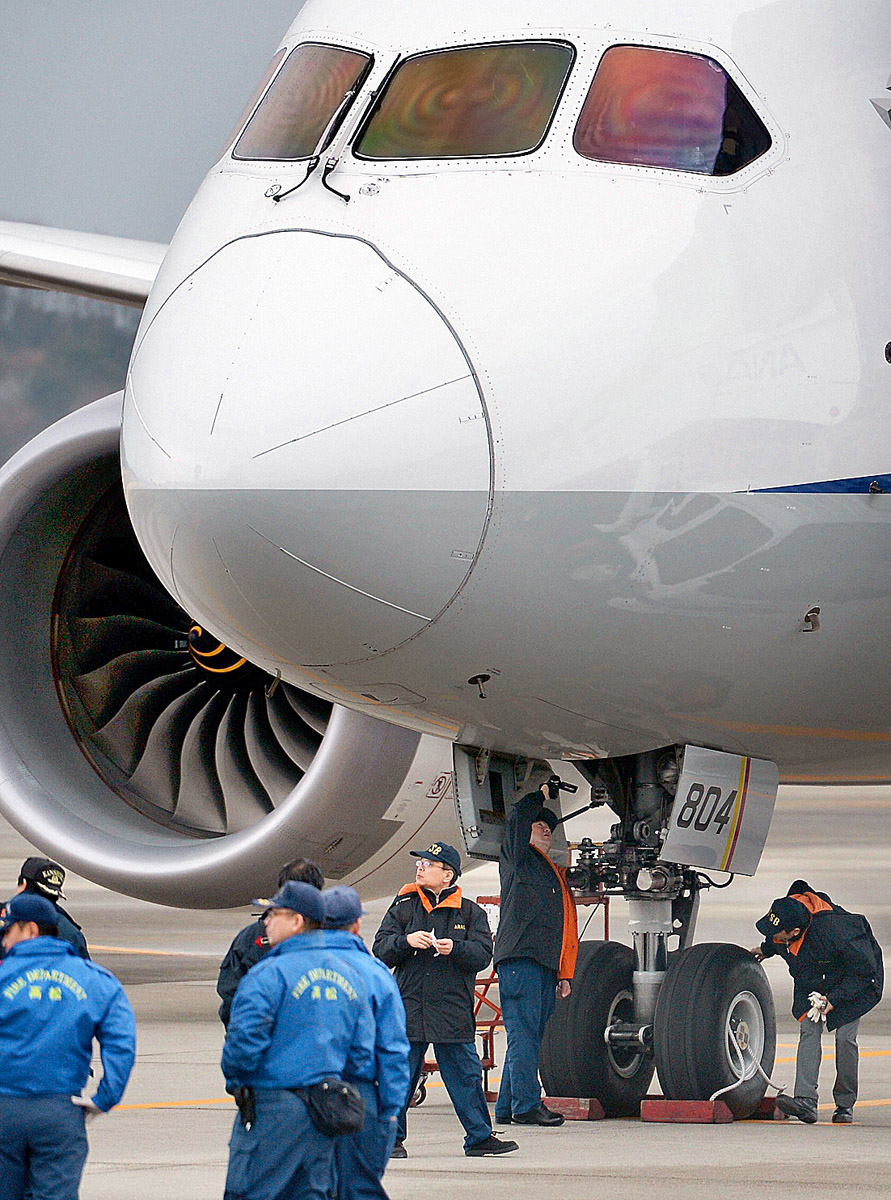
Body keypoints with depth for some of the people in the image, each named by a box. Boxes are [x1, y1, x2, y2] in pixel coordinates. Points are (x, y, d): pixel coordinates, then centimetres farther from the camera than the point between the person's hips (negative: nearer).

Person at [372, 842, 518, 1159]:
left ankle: (479, 1136, 8)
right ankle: (392, 1138, 12)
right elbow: (380, 948, 4)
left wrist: (455, 949, -20)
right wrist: (407, 941, -15)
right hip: (409, 1007, 0)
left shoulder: (469, 912, 7)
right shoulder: (404, 906, 10)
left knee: (465, 1073, 1)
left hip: (454, 1010, 0)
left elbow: (482, 953, -2)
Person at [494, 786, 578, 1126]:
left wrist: (564, 974, 21)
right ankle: (525, 1105, -16)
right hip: (519, 958, -8)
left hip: (545, 965, 8)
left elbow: (565, 931, 27)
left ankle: (507, 1107, 7)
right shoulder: (518, 860, 8)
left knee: (530, 1037, 5)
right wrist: (540, 795, 5)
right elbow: (518, 818, -11)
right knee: (523, 1033, -12)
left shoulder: (554, 873, 28)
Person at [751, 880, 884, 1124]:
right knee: (809, 1031, -11)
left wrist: (834, 1000, -29)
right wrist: (765, 950, 20)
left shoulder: (833, 932, -41)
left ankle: (845, 1104, 7)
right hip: (811, 983, 6)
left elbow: (864, 971, -28)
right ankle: (806, 1102, -23)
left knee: (845, 1037, -11)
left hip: (853, 984, -6)